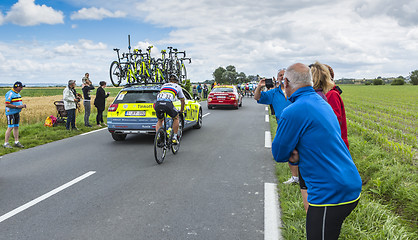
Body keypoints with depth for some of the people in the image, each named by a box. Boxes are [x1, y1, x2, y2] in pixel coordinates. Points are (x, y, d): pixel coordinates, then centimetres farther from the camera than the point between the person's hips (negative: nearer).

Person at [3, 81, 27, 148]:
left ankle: (16, 142, 17)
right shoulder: (10, 94, -15)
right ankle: (6, 143, -1)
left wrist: (22, 105, 4)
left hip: (17, 113, 9)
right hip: (11, 113, -9)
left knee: (16, 127, 11)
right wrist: (17, 106, -22)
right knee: (10, 128, -8)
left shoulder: (18, 94, 14)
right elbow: (7, 104, -20)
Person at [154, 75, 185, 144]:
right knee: (176, 118, 24)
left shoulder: (163, 85, 35)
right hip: (167, 104, -3)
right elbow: (182, 100, 36)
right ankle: (174, 138, 21)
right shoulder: (178, 87, 27)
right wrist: (181, 110, 52)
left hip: (158, 103, 3)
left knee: (160, 120, 28)